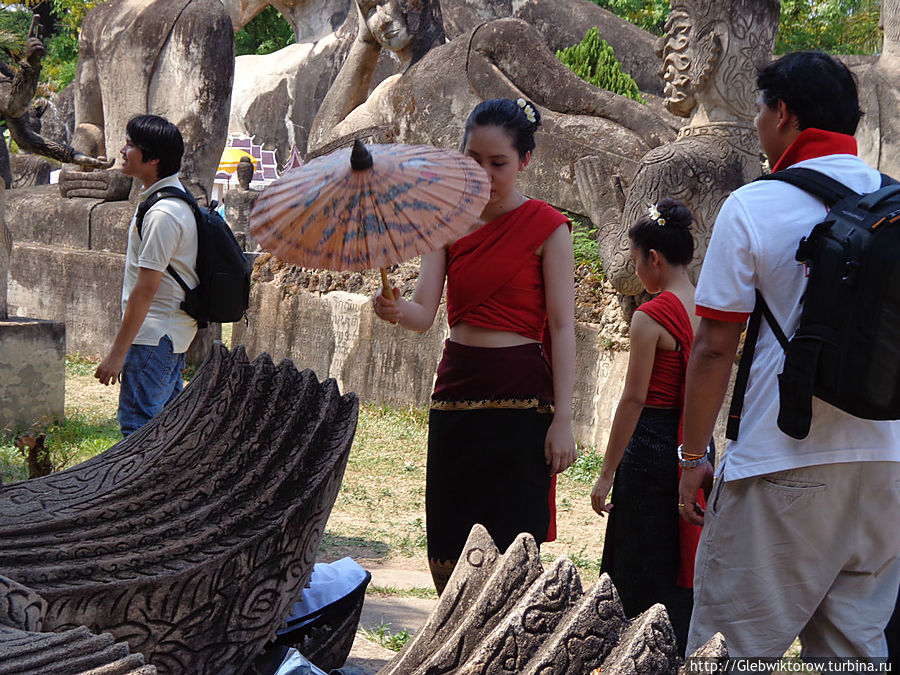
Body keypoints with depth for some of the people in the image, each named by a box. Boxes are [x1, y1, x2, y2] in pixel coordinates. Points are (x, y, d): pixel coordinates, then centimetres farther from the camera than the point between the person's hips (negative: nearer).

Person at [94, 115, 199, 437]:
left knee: (137, 425, -10)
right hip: (173, 333, 10)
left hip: (153, 335, -10)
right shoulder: (177, 200, 12)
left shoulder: (162, 214, -20)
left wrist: (118, 352, -19)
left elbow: (145, 289, -22)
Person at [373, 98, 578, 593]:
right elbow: (424, 309, 0)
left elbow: (561, 326, -5)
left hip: (520, 398, -5)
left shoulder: (546, 227, -3)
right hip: (455, 393, 5)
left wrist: (562, 419, -12)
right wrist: (396, 311, -24)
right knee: (447, 557, 6)